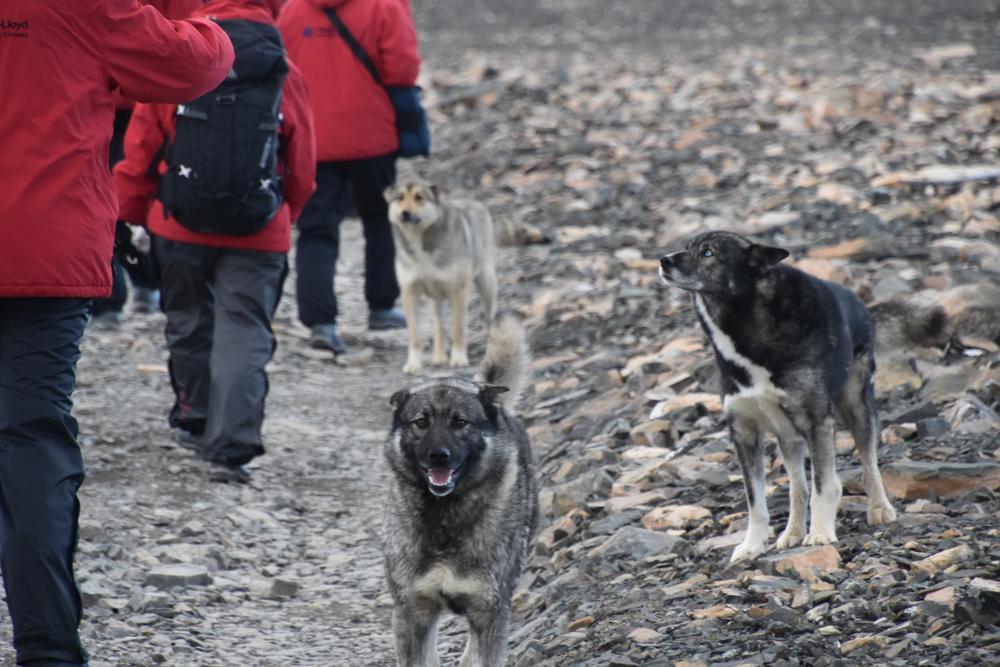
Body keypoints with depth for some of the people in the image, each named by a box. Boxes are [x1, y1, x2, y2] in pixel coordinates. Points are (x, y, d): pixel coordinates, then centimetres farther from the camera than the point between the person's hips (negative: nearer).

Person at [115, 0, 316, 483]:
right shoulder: (285, 75, -2)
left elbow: (140, 149, 1)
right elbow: (302, 167, 7)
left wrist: (128, 216, 13)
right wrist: (283, 218, 24)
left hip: (180, 226, 1)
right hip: (258, 234, -1)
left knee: (189, 322, 20)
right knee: (244, 335, 0)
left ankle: (196, 421, 34)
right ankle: (230, 448, -10)